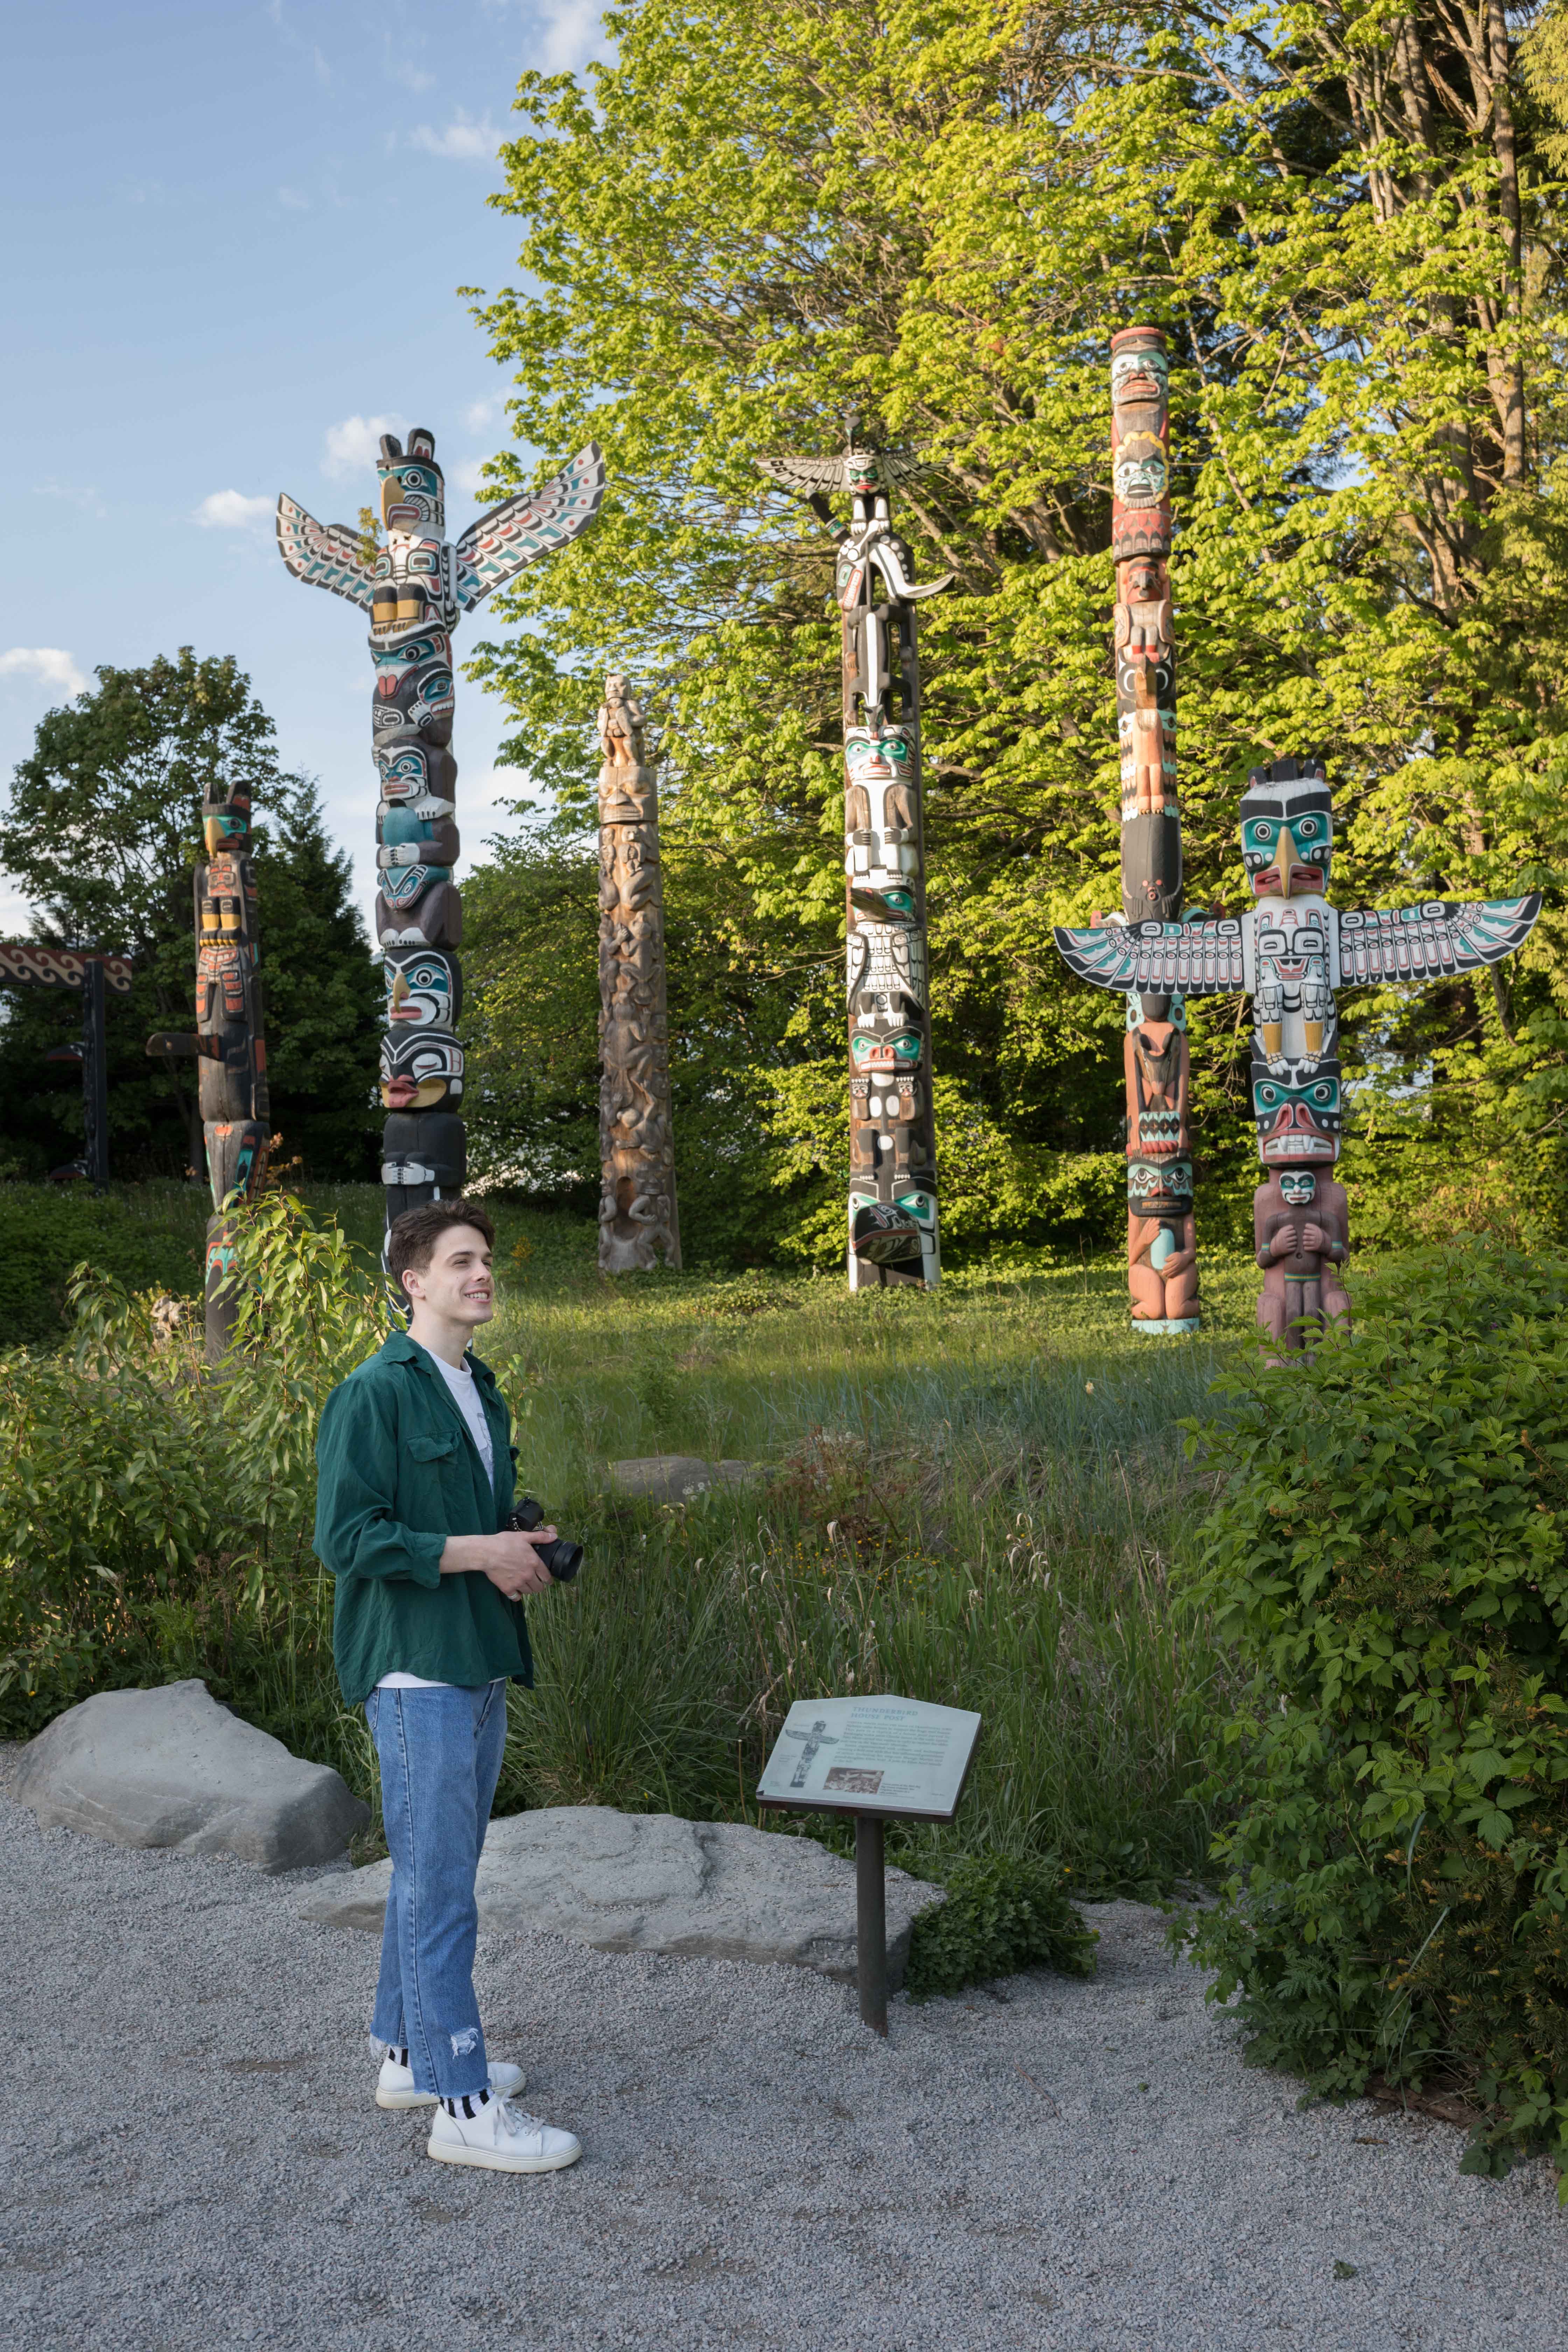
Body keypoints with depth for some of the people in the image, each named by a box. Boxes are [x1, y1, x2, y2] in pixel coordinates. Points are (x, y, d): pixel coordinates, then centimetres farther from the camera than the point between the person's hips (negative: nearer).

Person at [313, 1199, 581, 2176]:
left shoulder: (483, 1392, 14)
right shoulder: (375, 1393, -13)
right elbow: (346, 1536, -19)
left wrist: (526, 1549, 3)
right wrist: (480, 1552, -18)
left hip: (480, 1664, 9)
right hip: (416, 1668, -9)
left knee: (439, 1874, 18)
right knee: (438, 1888, -4)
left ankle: (411, 2054, 31)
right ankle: (464, 2105, 3)